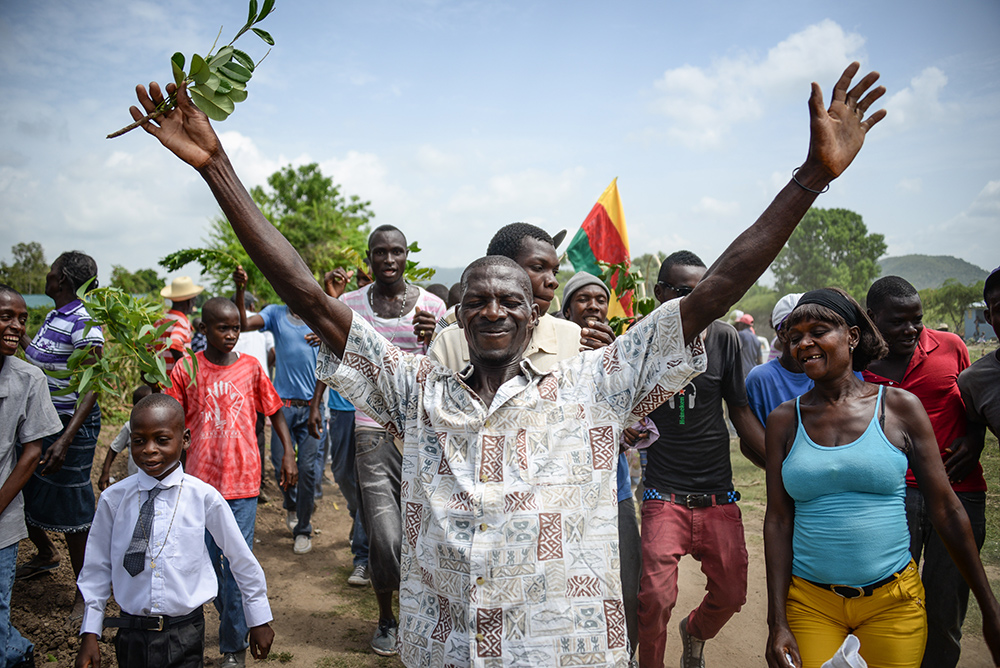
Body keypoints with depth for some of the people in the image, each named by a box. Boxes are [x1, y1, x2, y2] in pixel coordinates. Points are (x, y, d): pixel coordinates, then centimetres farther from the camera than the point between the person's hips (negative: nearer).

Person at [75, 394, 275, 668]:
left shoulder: (204, 497, -11)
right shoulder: (113, 499, -6)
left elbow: (241, 560, -2)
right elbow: (97, 567, 6)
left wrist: (259, 621, 5)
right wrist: (89, 634, 7)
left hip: (185, 635, -1)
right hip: (132, 634, 2)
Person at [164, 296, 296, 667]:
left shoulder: (251, 367, 0)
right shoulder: (186, 371, -1)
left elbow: (274, 411, 9)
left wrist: (288, 453, 0)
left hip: (242, 482, -1)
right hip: (200, 482, 1)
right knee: (208, 562, 13)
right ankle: (232, 621, 37)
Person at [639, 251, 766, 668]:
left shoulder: (723, 338, 0)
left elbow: (741, 412, 6)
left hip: (718, 493, 3)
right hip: (664, 494, -3)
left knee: (731, 593, 10)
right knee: (656, 598, -12)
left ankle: (695, 631, 44)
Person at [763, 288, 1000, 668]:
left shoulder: (901, 408, -3)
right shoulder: (784, 420, -1)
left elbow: (946, 510, 1)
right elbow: (777, 521, -1)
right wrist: (777, 622, -5)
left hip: (893, 603, 0)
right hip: (809, 603, 0)